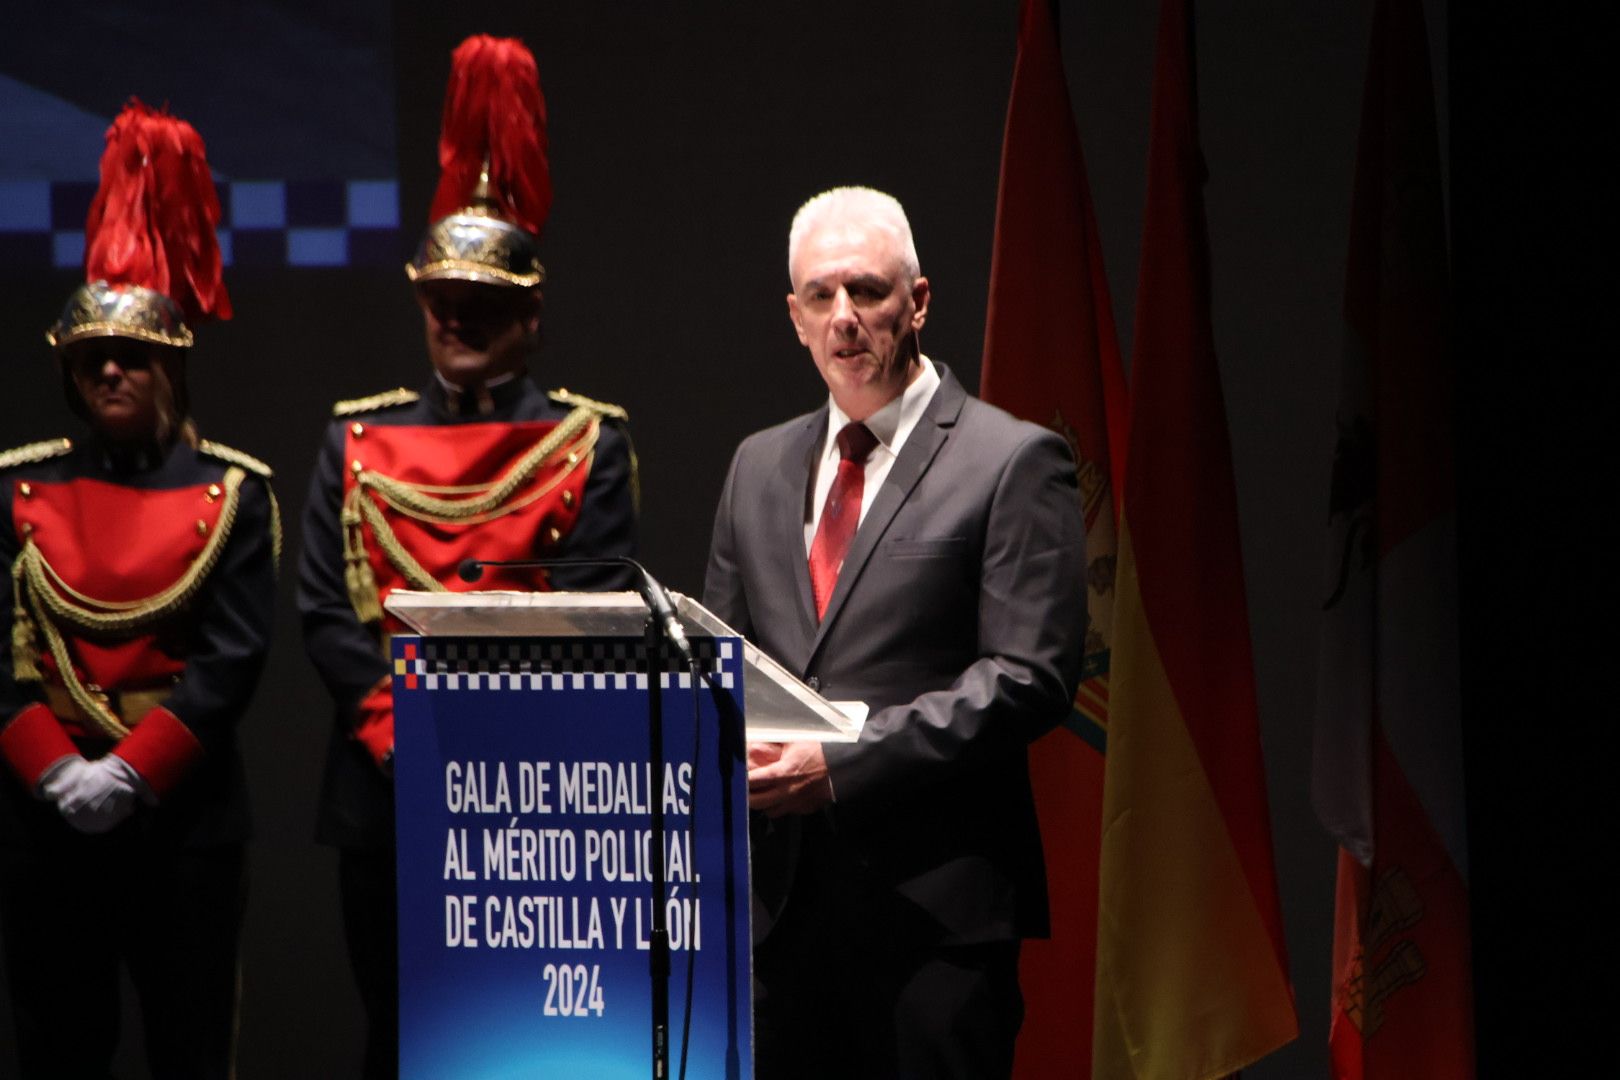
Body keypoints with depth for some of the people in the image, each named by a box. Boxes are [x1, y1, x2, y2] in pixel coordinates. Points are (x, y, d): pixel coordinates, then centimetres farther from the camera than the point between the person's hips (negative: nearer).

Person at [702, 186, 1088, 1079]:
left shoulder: (1014, 461, -1)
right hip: (781, 896, 5)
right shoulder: (758, 466, 18)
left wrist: (847, 765, -17)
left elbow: (1030, 676, -10)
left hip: (933, 898, -5)